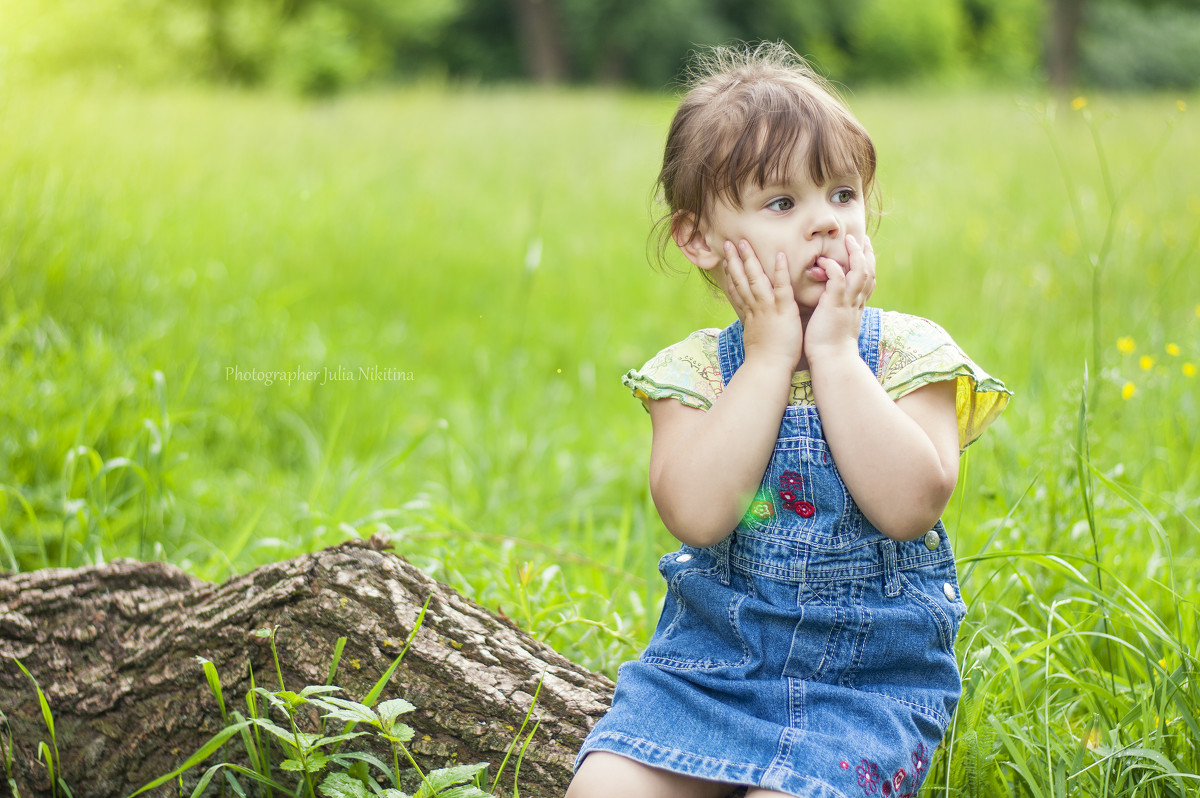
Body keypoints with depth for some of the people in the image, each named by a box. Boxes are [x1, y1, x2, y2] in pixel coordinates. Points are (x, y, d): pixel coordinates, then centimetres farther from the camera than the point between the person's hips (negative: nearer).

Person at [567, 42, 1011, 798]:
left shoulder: (909, 353, -3)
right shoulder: (695, 368, -1)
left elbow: (911, 505, -20)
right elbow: (698, 513, -19)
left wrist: (833, 352, -16)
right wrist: (769, 358, -15)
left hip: (870, 680, -1)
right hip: (709, 657, 2)